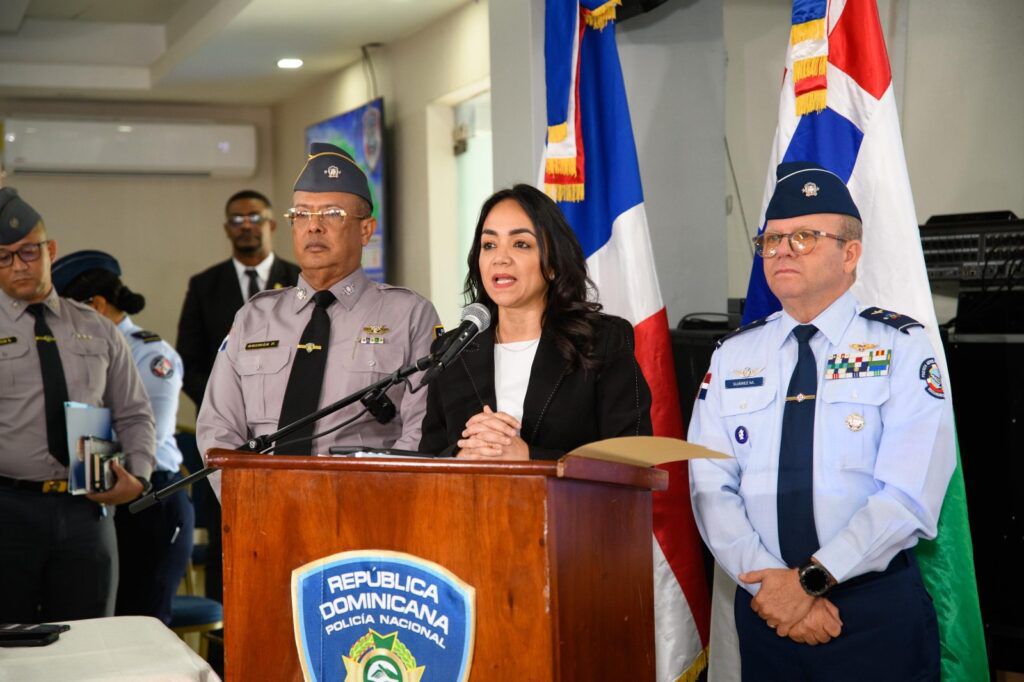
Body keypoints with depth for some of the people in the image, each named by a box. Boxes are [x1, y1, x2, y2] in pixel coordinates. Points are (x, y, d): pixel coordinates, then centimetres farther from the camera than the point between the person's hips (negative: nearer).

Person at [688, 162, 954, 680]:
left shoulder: (901, 346, -3)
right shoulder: (732, 356, 7)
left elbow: (910, 495, -13)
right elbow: (711, 487, -2)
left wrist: (811, 579, -18)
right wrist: (771, 582, -16)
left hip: (878, 614, -3)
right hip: (763, 611, 3)